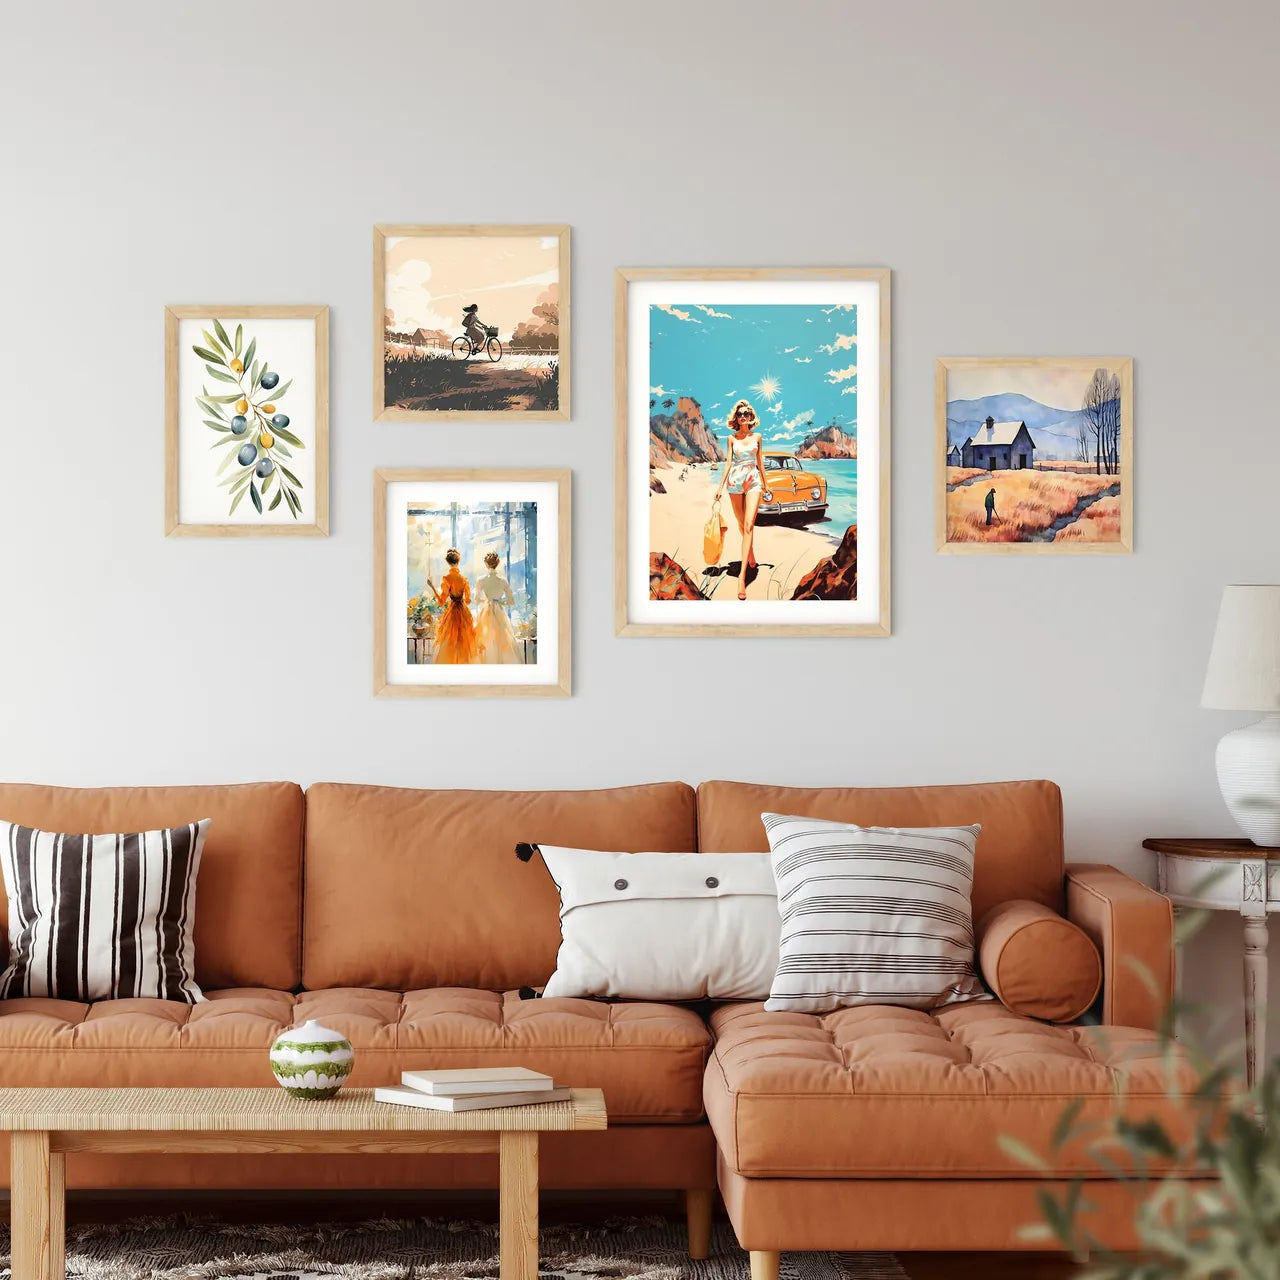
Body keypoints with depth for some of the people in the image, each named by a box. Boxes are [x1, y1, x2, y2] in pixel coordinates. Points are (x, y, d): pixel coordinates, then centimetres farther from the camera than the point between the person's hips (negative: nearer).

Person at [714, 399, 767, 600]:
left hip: (753, 481, -2)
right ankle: (750, 553, 43)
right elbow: (728, 462, 5)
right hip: (735, 481, 2)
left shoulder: (757, 437, 5)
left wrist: (764, 483, 15)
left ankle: (742, 575, -23)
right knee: (741, 523, 12)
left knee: (749, 525, -14)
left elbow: (760, 461, 12)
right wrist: (720, 487, 1)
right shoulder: (732, 438, 6)